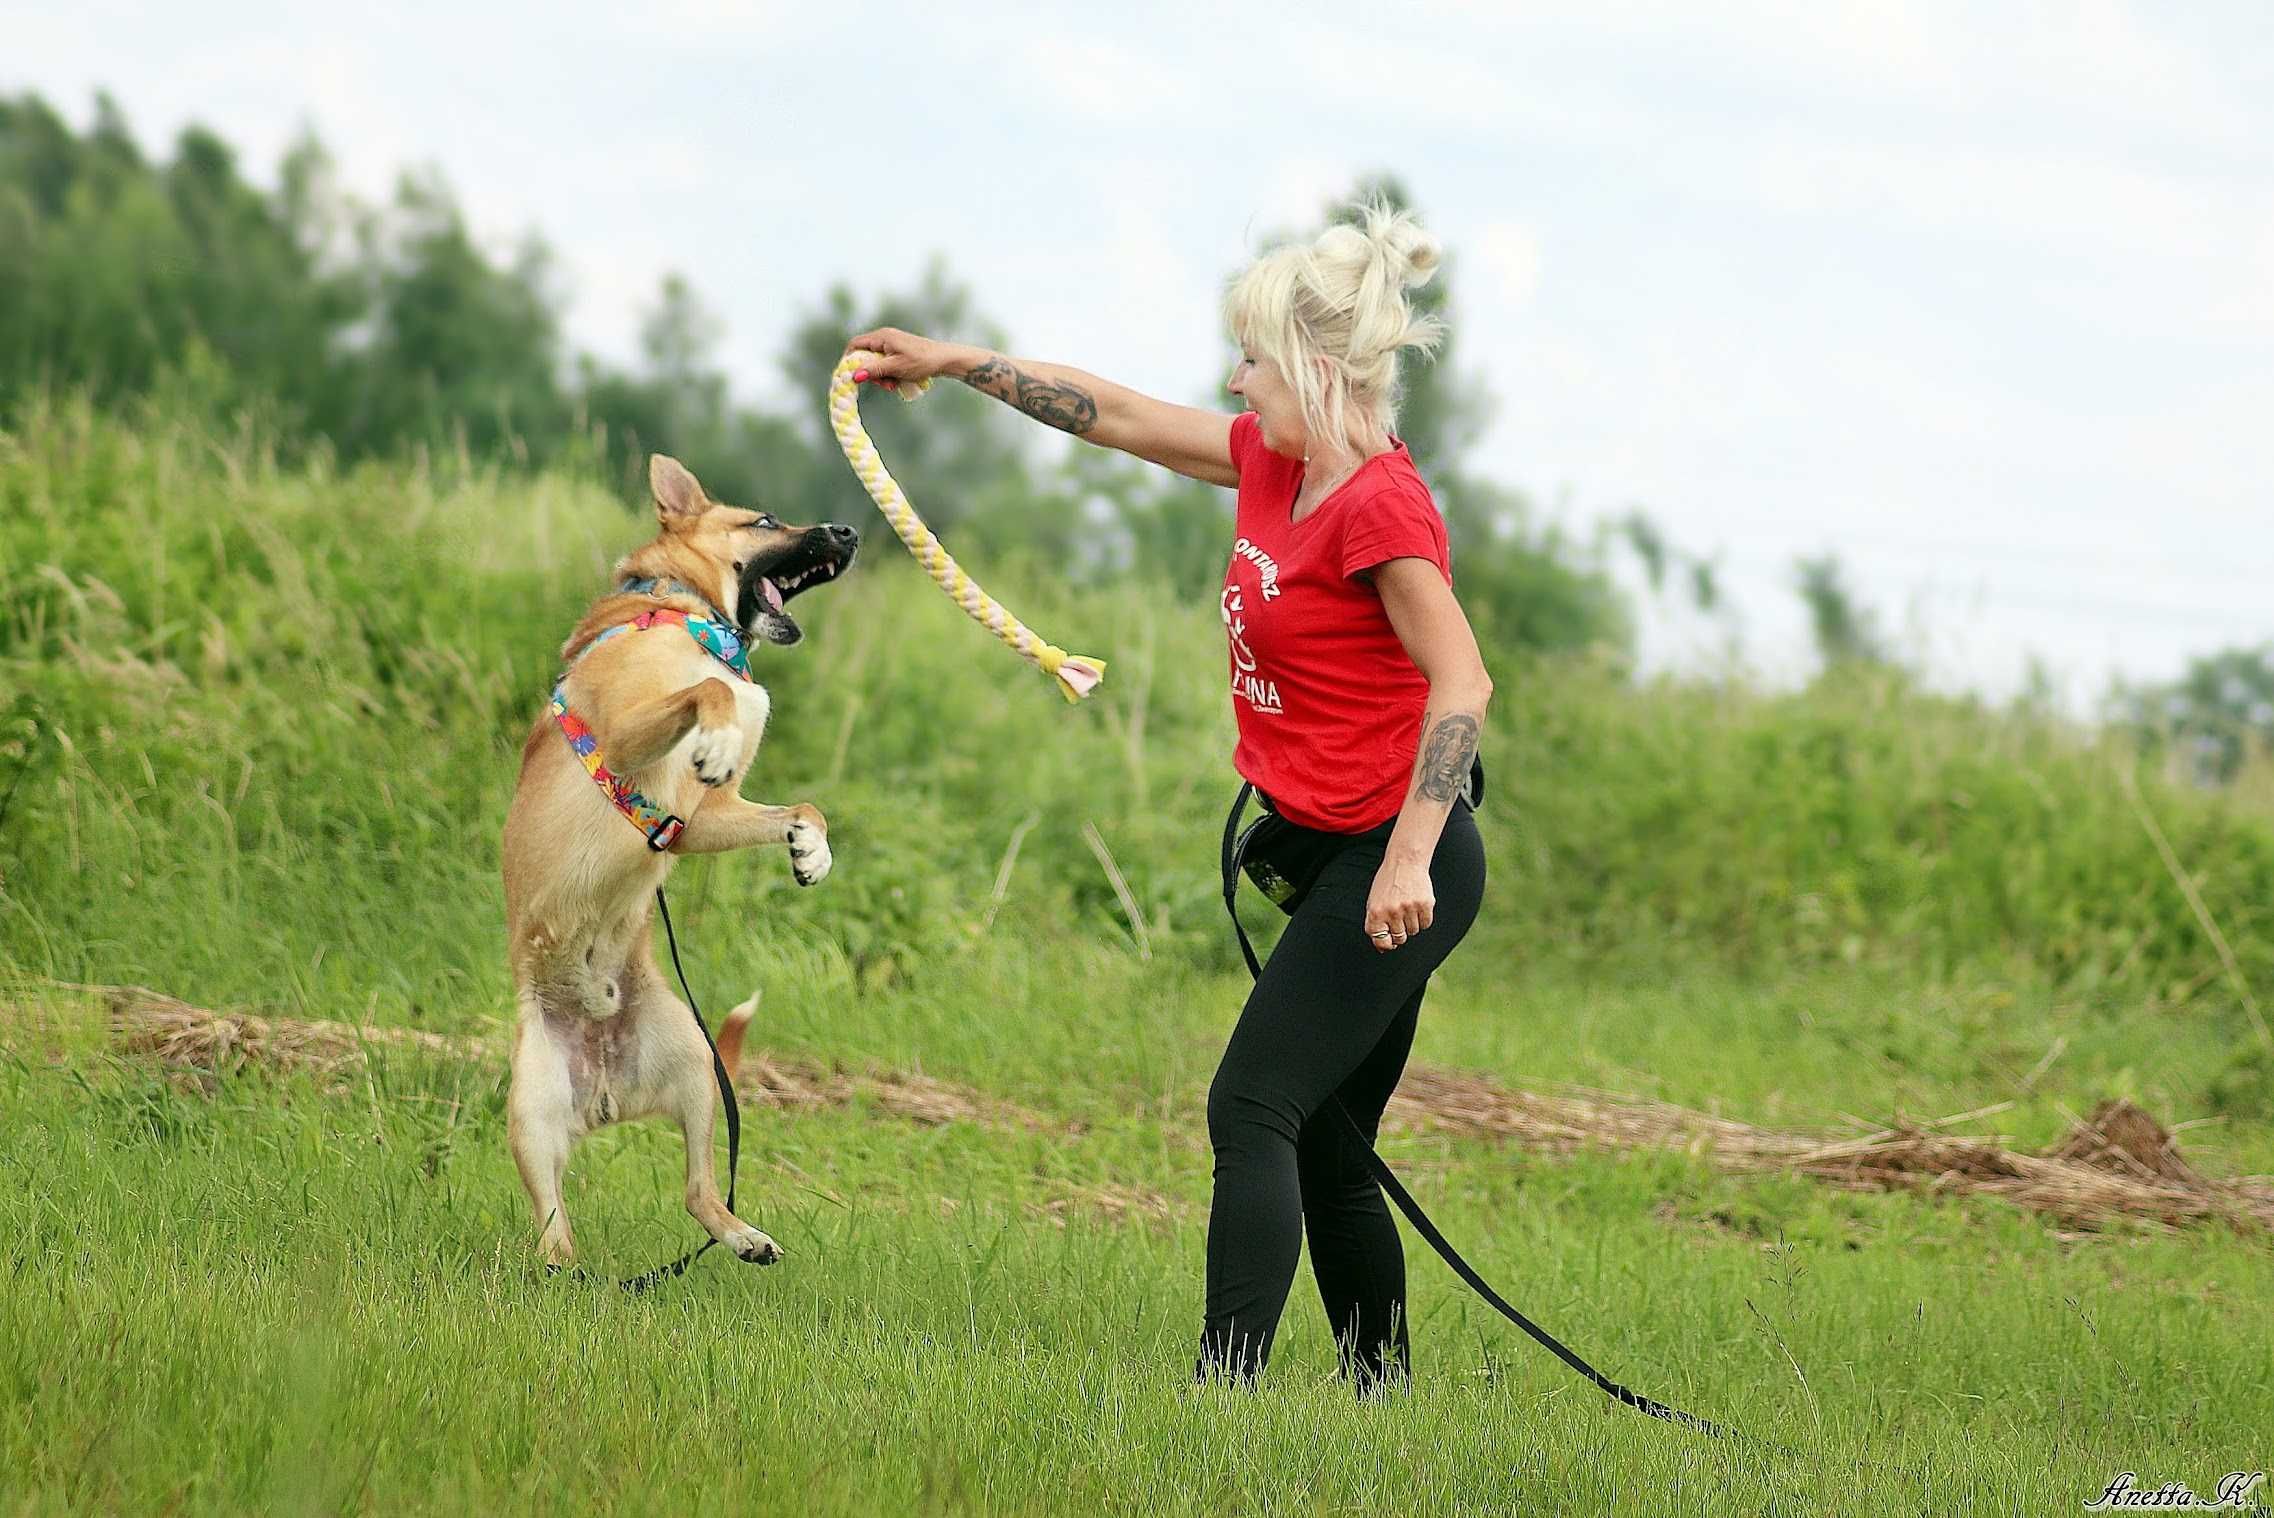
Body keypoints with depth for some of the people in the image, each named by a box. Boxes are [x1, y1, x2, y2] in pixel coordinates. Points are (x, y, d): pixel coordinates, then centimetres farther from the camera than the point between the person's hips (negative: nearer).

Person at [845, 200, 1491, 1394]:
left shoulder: (1378, 507, -19)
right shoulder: (1276, 463, 9)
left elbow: (1462, 681, -26)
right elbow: (1121, 416, 20)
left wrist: (1409, 857, -32)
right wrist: (958, 364, 24)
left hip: (1394, 868, -10)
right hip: (1339, 857, 10)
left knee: (1252, 1110, -15)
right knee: (1320, 1147, 13)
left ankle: (1226, 1378, -20)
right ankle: (1384, 1390, 20)